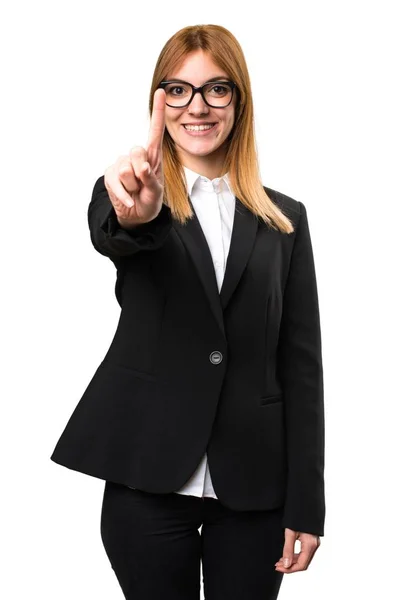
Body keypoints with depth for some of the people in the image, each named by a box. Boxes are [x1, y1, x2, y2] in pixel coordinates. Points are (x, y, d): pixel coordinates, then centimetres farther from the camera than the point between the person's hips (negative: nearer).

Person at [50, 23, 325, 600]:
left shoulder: (284, 219, 6)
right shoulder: (133, 194, 2)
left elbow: (301, 365, 3)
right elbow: (107, 232, -24)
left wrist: (305, 505, -2)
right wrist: (136, 213, -49)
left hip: (253, 486, 2)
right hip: (148, 480, -1)